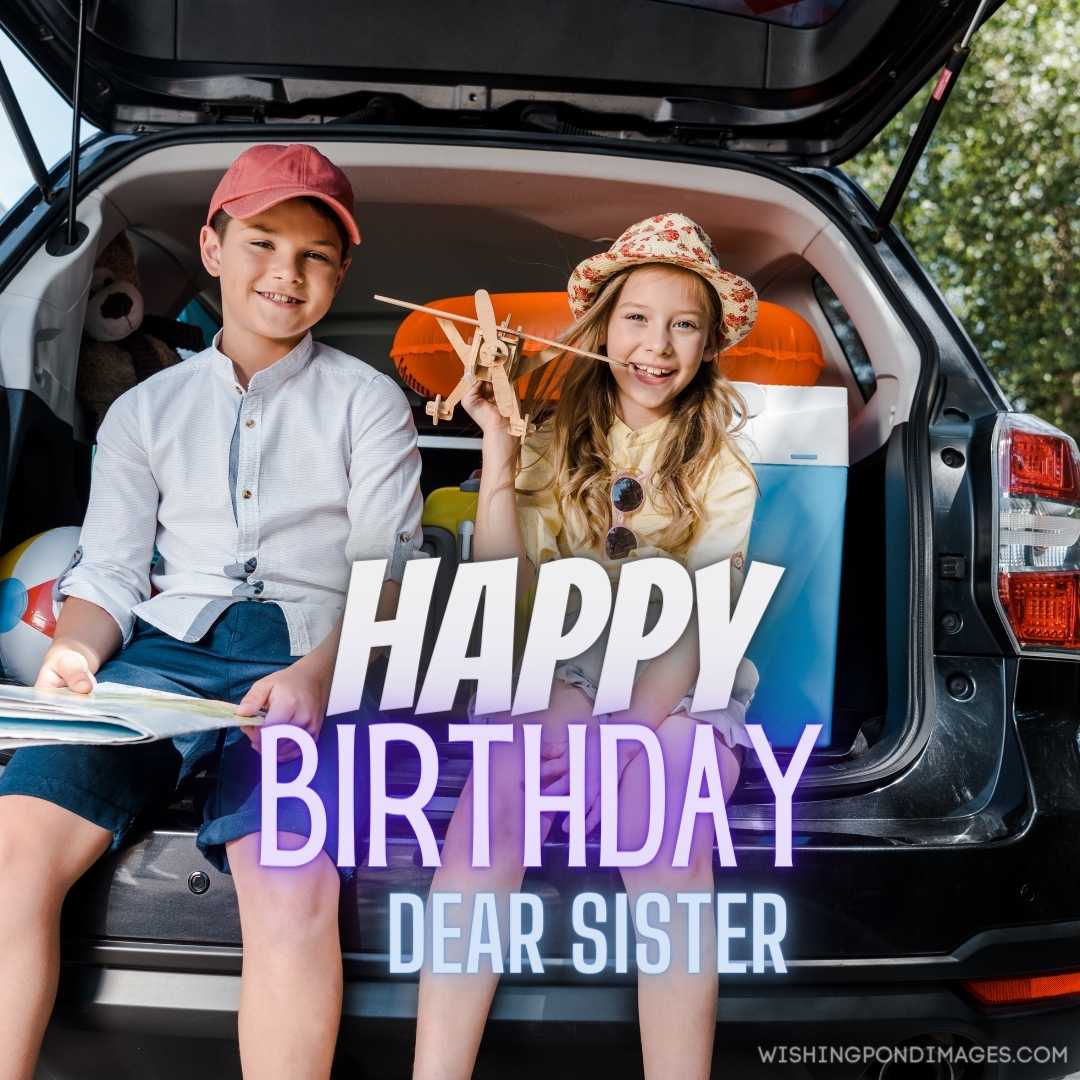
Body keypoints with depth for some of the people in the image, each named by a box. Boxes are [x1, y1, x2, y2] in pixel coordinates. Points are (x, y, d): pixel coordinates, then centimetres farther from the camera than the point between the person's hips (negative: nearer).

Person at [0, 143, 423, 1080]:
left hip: (307, 660, -2)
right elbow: (109, 572, 14)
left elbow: (383, 573, 2)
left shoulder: (368, 402, 12)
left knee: (291, 884, -30)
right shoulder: (146, 411, 20)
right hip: (162, 651, 3)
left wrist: (316, 675, -16)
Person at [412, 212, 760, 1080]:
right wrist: (497, 439, -9)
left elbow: (697, 628, -7)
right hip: (565, 682, 1)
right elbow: (505, 589, -4)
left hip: (680, 695, -1)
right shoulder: (557, 447, 9)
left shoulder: (722, 470, 4)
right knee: (501, 780, -29)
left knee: (664, 836, -32)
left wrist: (624, 733, -21)